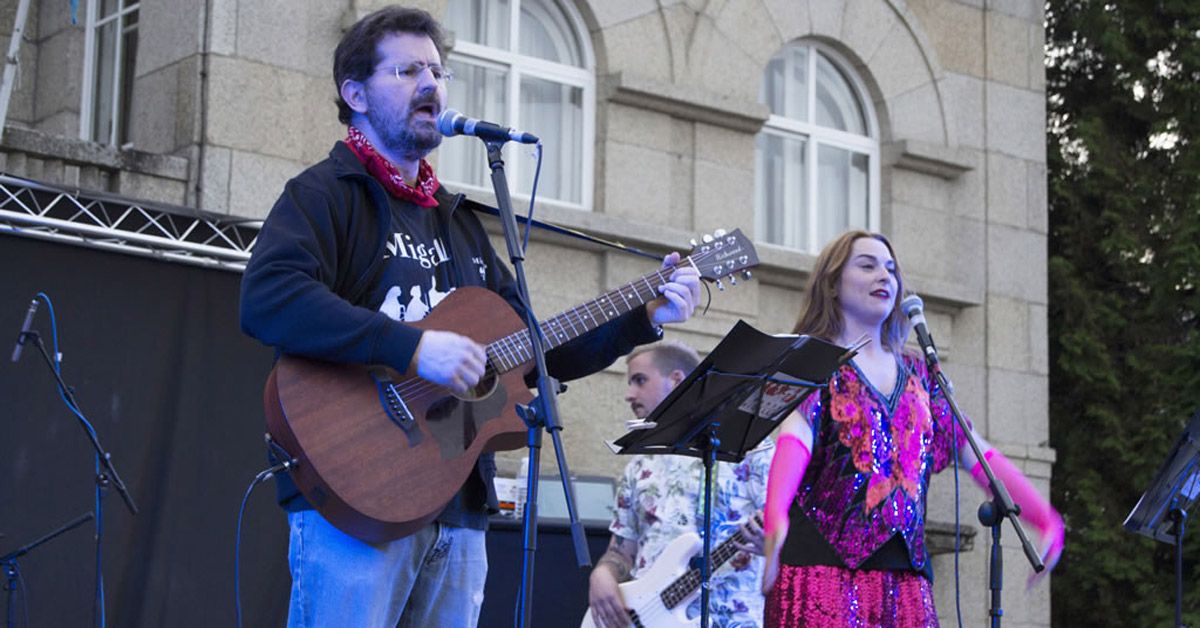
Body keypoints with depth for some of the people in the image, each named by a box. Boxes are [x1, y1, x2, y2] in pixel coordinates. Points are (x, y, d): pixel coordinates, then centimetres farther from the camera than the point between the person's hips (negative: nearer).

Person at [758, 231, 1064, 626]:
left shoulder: (917, 374, 19)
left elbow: (976, 453, 13)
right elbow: (795, 435, -16)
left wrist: (1046, 519, 1)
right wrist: (775, 514, -34)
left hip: (904, 573, 5)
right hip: (821, 562, -5)